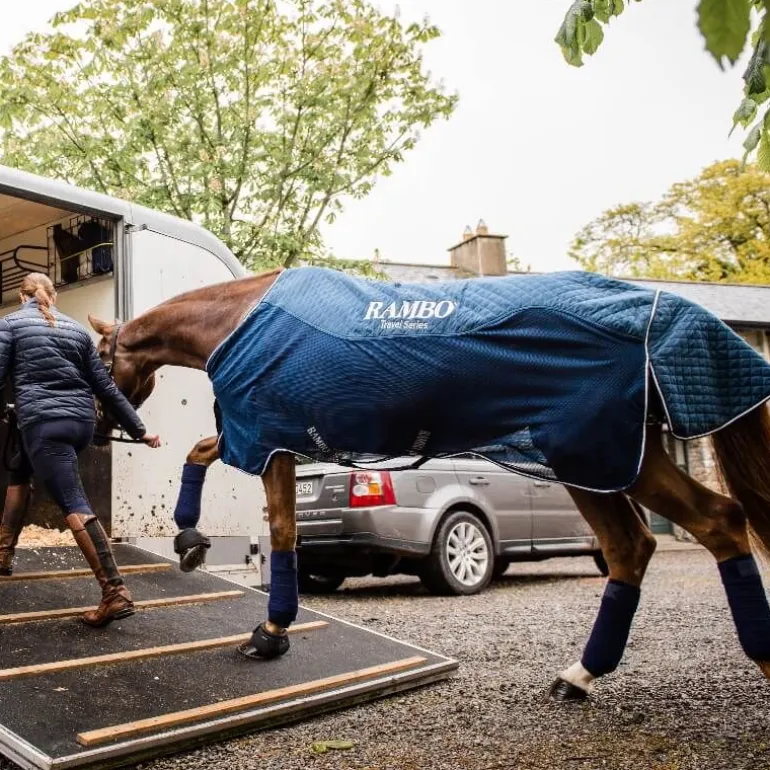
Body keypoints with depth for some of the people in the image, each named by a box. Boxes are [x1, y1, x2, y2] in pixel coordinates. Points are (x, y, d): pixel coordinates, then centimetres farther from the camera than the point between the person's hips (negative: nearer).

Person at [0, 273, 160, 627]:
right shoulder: (77, 330, 16)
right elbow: (106, 387, 13)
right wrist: (139, 431, 16)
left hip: (43, 422, -6)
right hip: (82, 422, 6)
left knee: (74, 505, -12)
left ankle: (116, 593, -21)